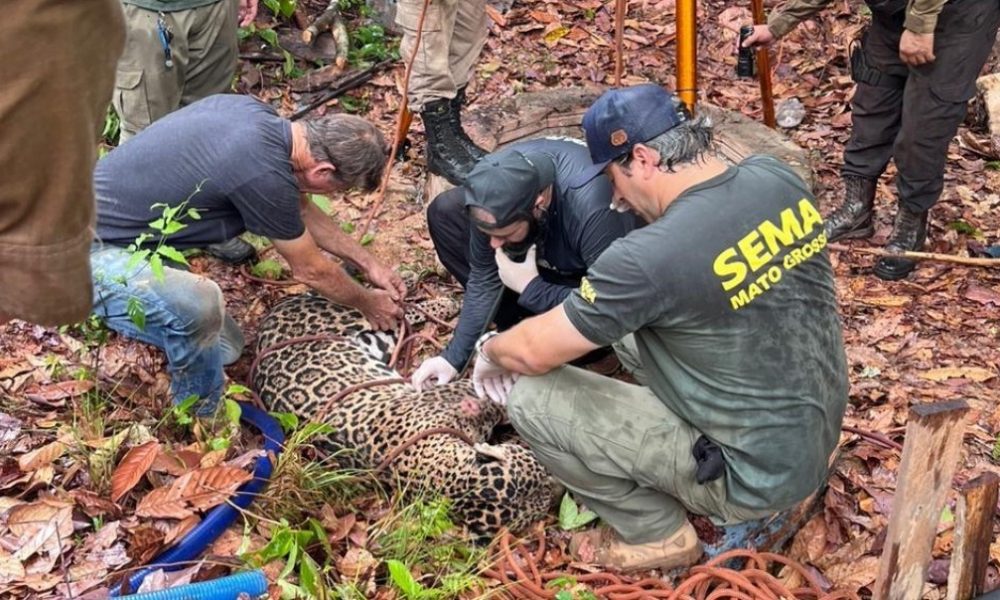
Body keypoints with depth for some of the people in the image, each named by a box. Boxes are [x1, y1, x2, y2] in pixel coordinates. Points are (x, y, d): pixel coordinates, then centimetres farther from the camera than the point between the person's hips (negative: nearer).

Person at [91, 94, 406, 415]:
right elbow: (311, 270, -10)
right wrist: (368, 304, 8)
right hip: (91, 250, -9)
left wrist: (367, 261, 20)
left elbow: (300, 209, 16)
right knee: (198, 304, -34)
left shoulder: (255, 111, -2)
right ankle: (201, 422, -8)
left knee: (222, 347, 9)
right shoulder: (264, 174, -29)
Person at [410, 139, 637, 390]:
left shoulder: (592, 209, -43)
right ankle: (518, 323, -4)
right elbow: (484, 275, -15)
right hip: (548, 249, 5)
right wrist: (455, 356, -16)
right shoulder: (497, 180, -26)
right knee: (444, 211, -10)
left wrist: (531, 289, -33)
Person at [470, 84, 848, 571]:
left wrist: (491, 351, 7)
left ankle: (655, 533, 10)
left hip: (757, 474, -8)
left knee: (530, 398, -8)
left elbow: (533, 352, -14)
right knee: (629, 321, 18)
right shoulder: (778, 178, -6)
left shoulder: (650, 257, -28)